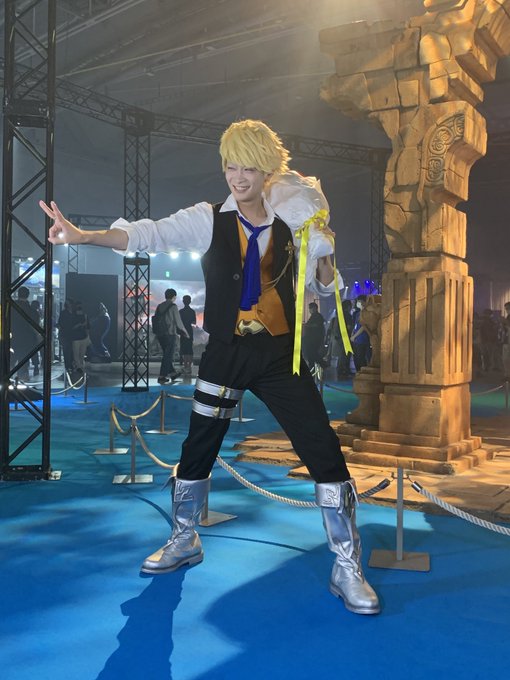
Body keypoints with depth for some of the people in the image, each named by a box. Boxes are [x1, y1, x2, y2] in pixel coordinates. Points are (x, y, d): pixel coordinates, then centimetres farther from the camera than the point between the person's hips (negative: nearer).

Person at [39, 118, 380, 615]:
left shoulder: (291, 225, 4)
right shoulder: (208, 220, -1)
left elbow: (321, 289, 11)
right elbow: (151, 233, -17)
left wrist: (324, 261, -11)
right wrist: (84, 236, -32)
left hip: (280, 353, 0)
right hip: (226, 352, 0)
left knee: (324, 453, -4)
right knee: (197, 448, 10)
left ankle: (347, 567, 12)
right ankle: (184, 540, 37)